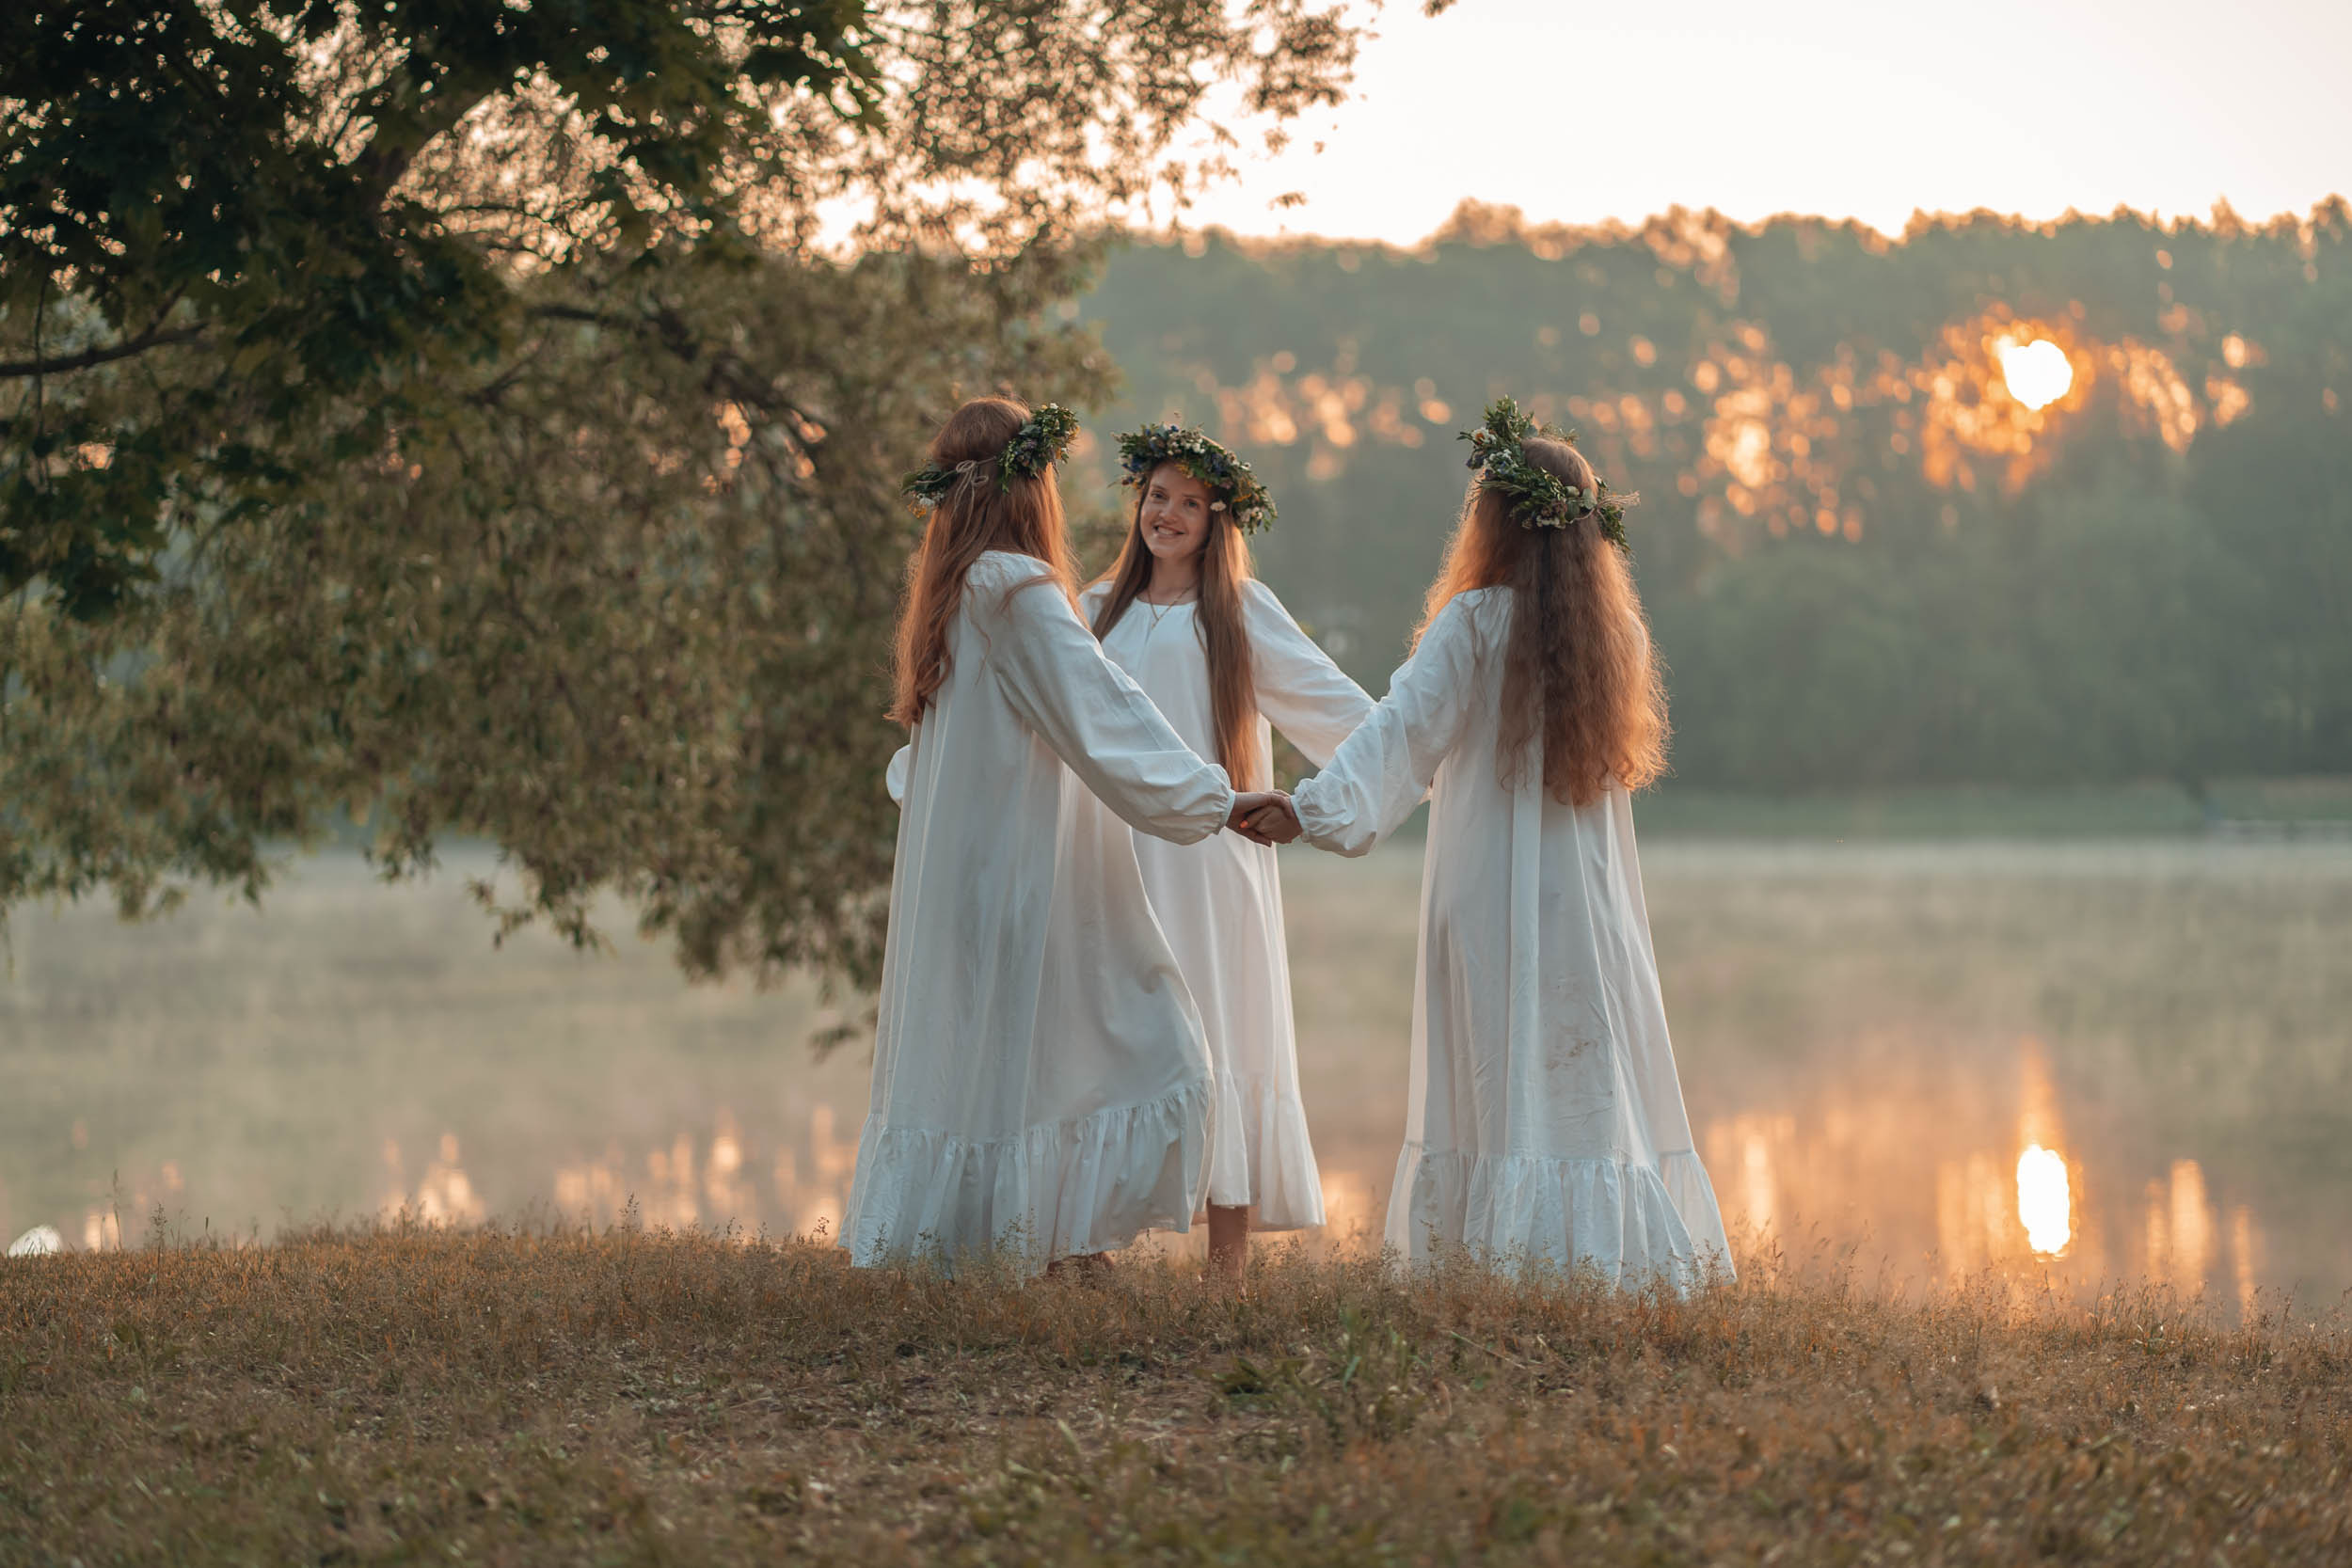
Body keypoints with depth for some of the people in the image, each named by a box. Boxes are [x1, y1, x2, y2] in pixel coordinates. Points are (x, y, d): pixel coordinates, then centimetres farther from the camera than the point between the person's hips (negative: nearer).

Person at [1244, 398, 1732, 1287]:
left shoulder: (1475, 622, -7)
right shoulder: (1615, 629, 7)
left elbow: (1405, 728, -16)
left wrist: (1315, 807, -23)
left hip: (1490, 894, -4)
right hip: (1590, 897, 4)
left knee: (1499, 1078, -1)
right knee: (1593, 1079, 6)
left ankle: (1500, 1249, -4)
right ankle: (1609, 1252, 3)